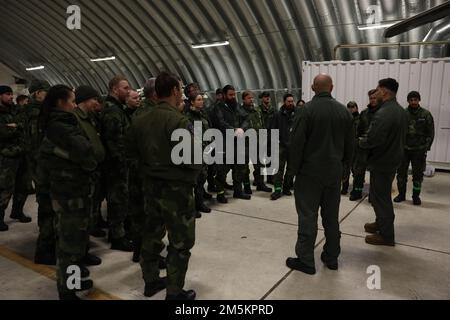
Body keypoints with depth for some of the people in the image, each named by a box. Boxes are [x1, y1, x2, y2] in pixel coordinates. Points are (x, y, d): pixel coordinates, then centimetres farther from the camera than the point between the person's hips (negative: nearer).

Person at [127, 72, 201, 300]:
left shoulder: (141, 120, 1)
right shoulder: (179, 121, -20)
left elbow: (132, 150, 9)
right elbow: (190, 159, -24)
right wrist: (195, 171, -3)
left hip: (150, 185, 7)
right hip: (176, 188, -7)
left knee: (152, 233, 20)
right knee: (180, 242, 6)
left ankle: (151, 280, 35)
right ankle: (174, 292, 17)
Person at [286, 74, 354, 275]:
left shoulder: (308, 109, -12)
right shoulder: (343, 110, 4)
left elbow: (297, 142, -14)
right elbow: (350, 143, 9)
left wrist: (294, 169, -5)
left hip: (310, 171, -5)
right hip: (334, 171, 5)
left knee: (308, 215, 2)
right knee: (332, 216, 14)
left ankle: (305, 260, 7)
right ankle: (331, 257, 25)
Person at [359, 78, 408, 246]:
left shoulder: (383, 113, -25)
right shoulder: (400, 110, 7)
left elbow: (372, 140, -30)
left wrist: (360, 141, -8)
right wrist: (366, 140, 12)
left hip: (382, 162, -10)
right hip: (393, 158, 10)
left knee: (380, 197, 2)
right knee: (382, 195, 22)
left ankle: (386, 235, 12)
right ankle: (381, 223, 37)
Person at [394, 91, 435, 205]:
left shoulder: (426, 114, -1)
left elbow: (430, 133, 1)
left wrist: (426, 148, -5)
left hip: (419, 150, -1)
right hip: (404, 149, 1)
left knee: (418, 174, 7)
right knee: (401, 172, 6)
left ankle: (416, 196, 21)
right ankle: (401, 194, 21)